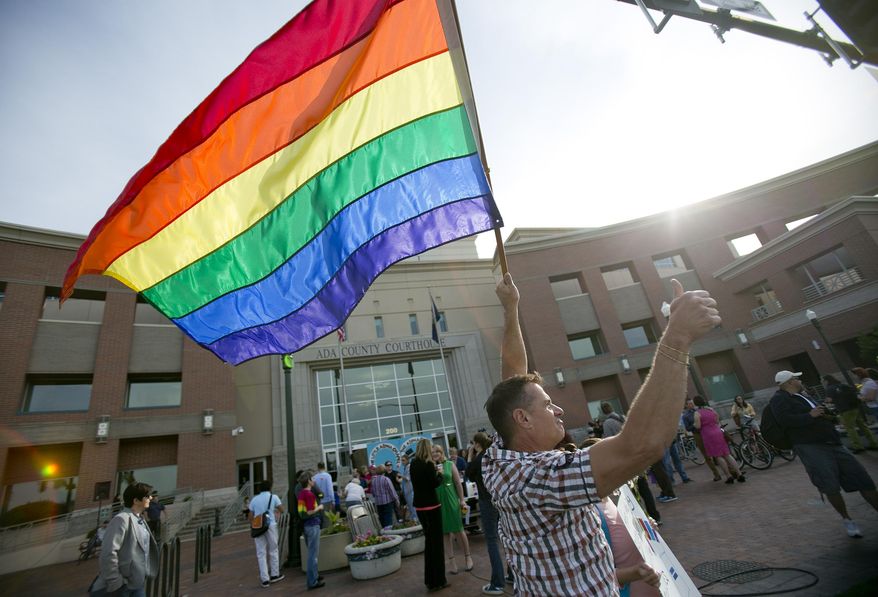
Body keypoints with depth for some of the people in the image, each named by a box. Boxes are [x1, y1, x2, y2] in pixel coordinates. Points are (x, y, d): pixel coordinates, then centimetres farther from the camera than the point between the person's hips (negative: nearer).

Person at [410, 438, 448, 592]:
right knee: (436, 541, 6)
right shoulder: (428, 464, -17)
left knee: (428, 540, 19)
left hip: (419, 505, 7)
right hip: (431, 505, -7)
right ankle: (438, 580, 14)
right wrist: (439, 474, 0)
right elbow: (435, 483, -18)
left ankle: (429, 579, 28)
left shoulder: (413, 465, 4)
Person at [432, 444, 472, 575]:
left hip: (451, 500, -1)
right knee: (445, 532, 9)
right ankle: (451, 560, 22)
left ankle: (468, 556, 25)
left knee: (458, 530, 6)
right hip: (437, 502, 1)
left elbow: (458, 483, 3)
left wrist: (462, 500, 2)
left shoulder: (450, 465, -2)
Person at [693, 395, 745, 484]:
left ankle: (729, 476, 0)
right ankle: (739, 474, 9)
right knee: (727, 454, 10)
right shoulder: (712, 409, 10)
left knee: (718, 456, 1)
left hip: (708, 435, -6)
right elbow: (717, 421, 18)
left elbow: (698, 426, -15)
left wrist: (694, 424, 5)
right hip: (718, 432, 6)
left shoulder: (697, 413, -9)